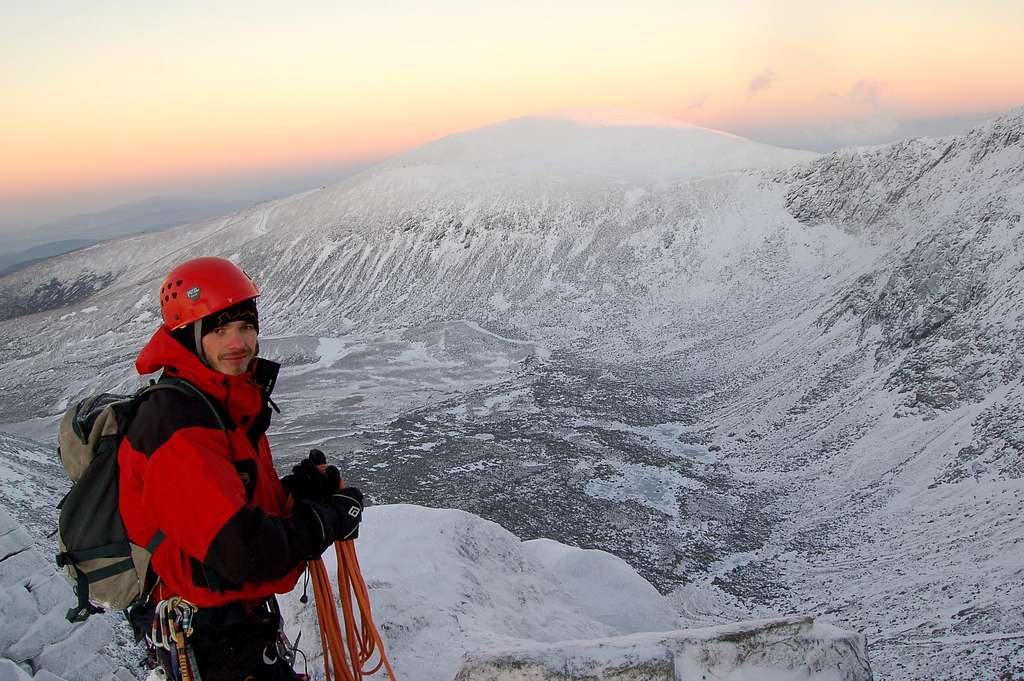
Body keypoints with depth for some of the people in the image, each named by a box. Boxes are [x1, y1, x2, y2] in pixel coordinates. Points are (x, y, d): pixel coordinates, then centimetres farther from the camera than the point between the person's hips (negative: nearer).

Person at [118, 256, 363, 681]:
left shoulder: (232, 406, 4)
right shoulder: (179, 426, -27)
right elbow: (243, 553, -34)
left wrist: (299, 490, -10)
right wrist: (330, 519, -20)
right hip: (214, 642, -9)